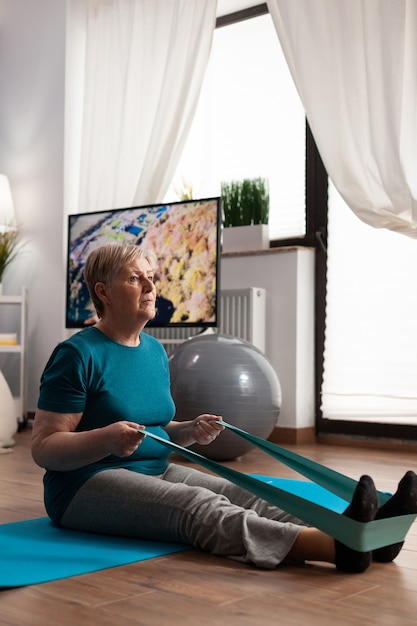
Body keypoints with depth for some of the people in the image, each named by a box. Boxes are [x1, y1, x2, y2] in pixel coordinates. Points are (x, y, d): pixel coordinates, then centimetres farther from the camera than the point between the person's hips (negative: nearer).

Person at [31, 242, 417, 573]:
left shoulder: (154, 350, 12)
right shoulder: (78, 355, -11)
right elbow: (43, 449, -13)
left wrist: (190, 431, 0)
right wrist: (106, 439, -30)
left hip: (155, 471, 7)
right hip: (87, 485, -7)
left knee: (243, 495, -19)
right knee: (199, 507, -33)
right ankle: (337, 546, -54)